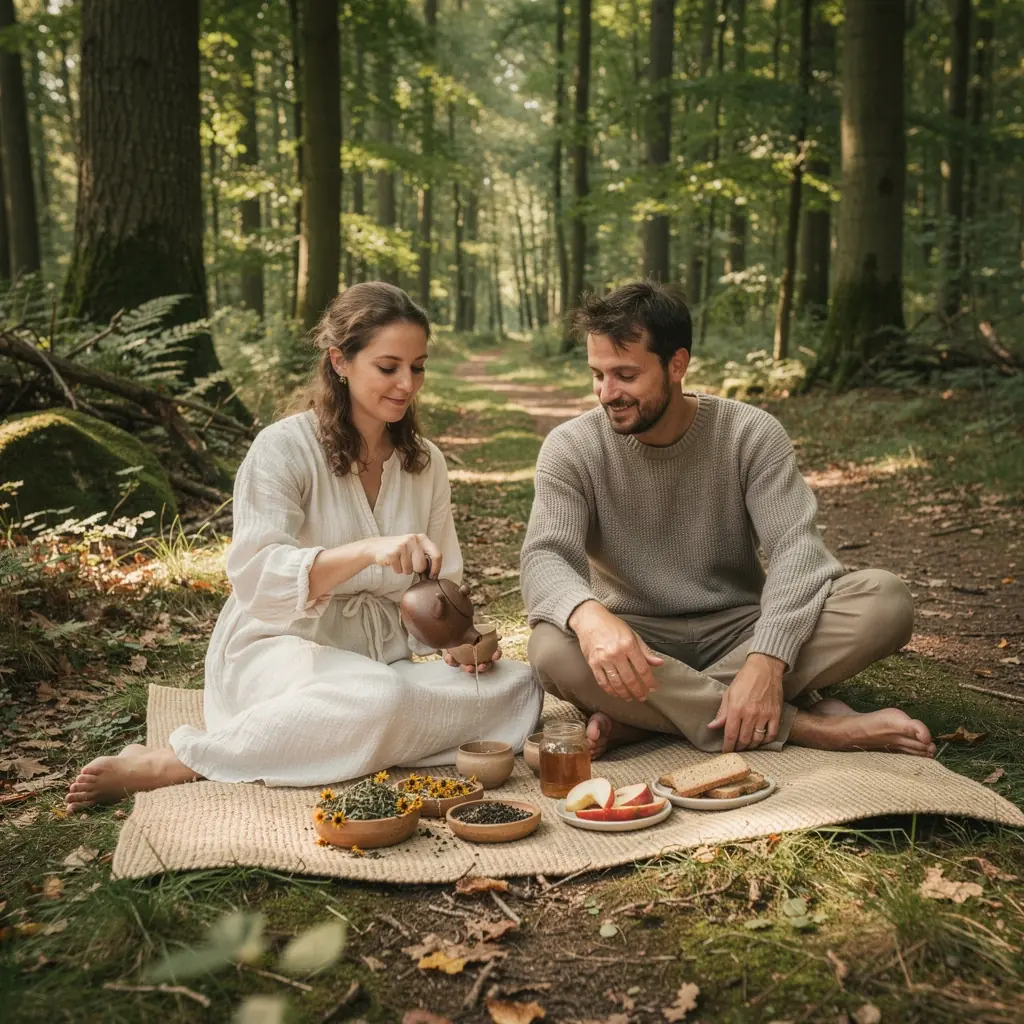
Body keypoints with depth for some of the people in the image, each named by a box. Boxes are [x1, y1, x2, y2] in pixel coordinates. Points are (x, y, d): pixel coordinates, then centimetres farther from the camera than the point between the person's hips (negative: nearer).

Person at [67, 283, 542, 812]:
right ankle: (172, 763, -21)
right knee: (381, 699, -39)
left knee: (518, 686, -20)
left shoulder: (426, 463, 9)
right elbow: (256, 579, -22)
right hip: (279, 649, -6)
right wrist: (367, 551, -38)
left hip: (382, 658, 6)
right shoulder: (283, 447, -9)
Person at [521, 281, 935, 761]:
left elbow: (796, 547, -16)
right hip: (637, 644, -1)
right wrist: (587, 614, -45)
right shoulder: (570, 448, -7)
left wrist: (766, 661, -34)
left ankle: (638, 718, -27)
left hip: (740, 631, 2)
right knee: (553, 650, -35)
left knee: (885, 598, -24)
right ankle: (802, 725, -29)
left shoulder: (752, 433, -6)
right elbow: (546, 558, -20)